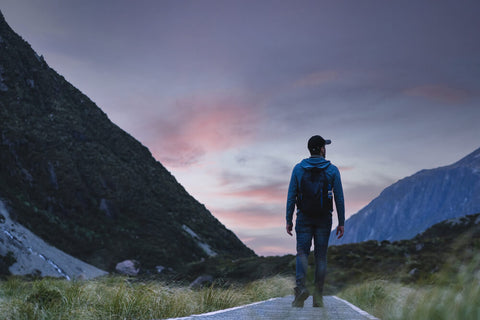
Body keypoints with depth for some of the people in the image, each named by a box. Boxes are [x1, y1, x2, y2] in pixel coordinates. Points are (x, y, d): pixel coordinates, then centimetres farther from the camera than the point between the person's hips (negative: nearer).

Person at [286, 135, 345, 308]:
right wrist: (341, 222, 4)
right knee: (321, 256, 6)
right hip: (324, 219, 0)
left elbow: (291, 196, -1)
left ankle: (301, 286, -23)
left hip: (304, 217, 0)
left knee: (302, 253, 1)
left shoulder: (298, 168, 1)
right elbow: (339, 198, -2)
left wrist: (289, 220, 4)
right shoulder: (332, 170, -1)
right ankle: (318, 296, 5)